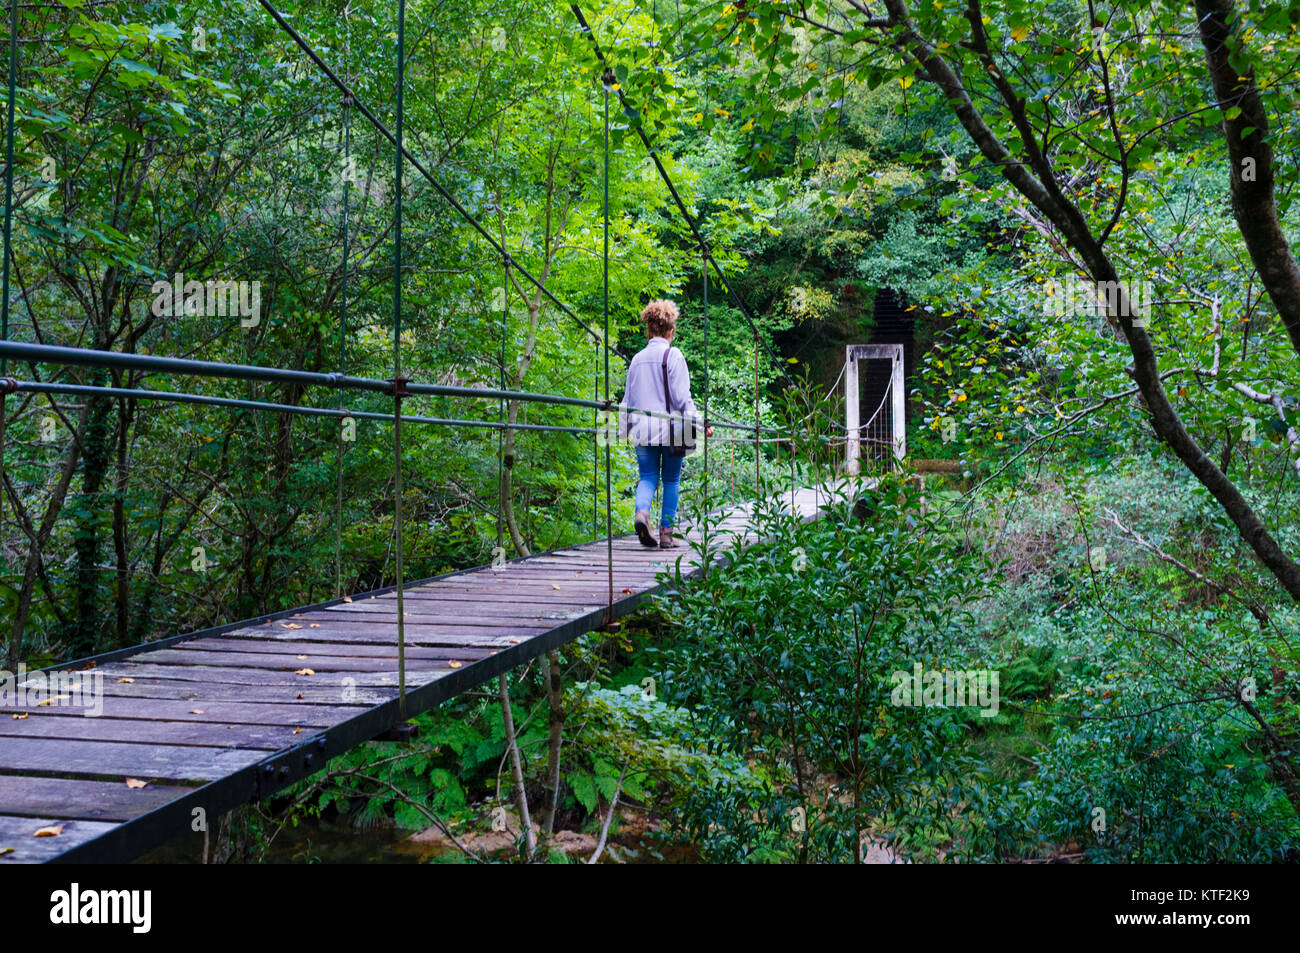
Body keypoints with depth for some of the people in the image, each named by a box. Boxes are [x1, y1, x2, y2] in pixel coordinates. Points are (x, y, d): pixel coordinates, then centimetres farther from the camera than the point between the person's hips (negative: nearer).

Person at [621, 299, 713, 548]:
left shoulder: (637, 359, 10)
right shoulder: (673, 355, -5)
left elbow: (628, 399, 16)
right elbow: (681, 396, -10)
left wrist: (623, 425, 29)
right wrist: (699, 423, -6)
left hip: (642, 428, 4)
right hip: (670, 428, -4)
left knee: (647, 477, 8)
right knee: (671, 480, 8)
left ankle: (642, 512, -22)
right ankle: (666, 533, 9)